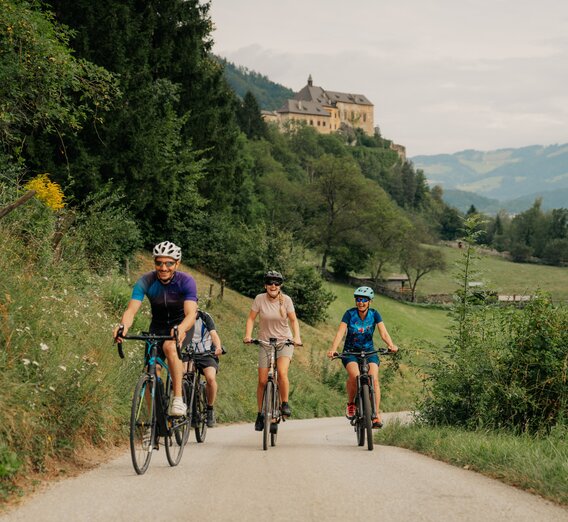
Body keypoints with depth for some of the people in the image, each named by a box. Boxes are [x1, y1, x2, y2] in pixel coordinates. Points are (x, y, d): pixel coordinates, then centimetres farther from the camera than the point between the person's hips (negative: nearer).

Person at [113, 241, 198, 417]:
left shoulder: (186, 281, -26)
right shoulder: (146, 282, -20)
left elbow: (191, 313, -38)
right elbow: (131, 309, -30)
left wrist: (180, 329, -60)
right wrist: (123, 326, -53)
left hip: (181, 325, -3)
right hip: (158, 326, 3)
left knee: (170, 346, -35)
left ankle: (178, 399, -32)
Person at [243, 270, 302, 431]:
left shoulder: (286, 300, -7)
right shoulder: (260, 299, -7)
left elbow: (293, 320, -3)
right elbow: (251, 318, -3)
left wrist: (297, 336, -19)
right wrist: (248, 335, -17)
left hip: (284, 342, -1)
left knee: (282, 372, -26)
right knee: (262, 380, -1)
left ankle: (285, 404, -5)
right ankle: (260, 414, 15)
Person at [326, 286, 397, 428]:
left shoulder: (374, 314, -5)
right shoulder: (350, 314, -9)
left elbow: (384, 333, -14)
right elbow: (340, 332, -19)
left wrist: (391, 345, -35)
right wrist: (333, 349, -36)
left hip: (369, 352, 1)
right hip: (350, 352, -1)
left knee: (374, 379, -22)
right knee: (354, 376, -30)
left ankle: (376, 415, -17)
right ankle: (350, 403, -3)